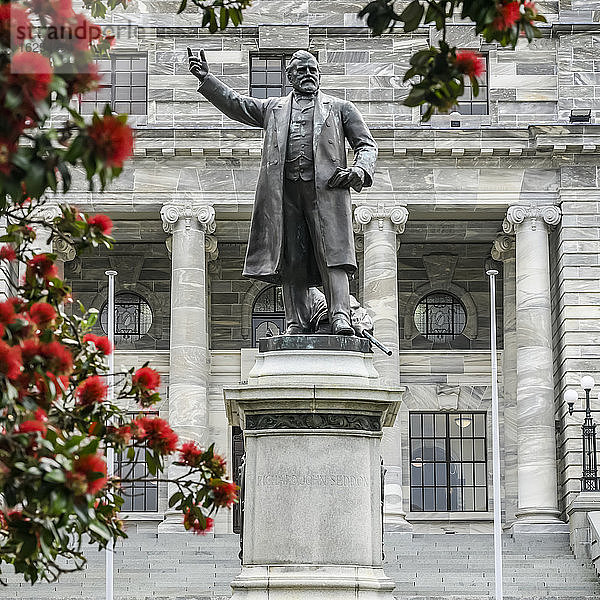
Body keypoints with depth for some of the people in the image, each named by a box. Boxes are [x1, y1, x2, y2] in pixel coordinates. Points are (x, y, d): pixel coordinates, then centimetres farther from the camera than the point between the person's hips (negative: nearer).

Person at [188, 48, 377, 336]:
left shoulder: (340, 108, 20)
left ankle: (340, 317, -24)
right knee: (290, 262, -4)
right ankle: (296, 325, -5)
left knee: (332, 256, -15)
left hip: (325, 189, -2)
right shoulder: (273, 108, 25)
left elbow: (366, 145, 16)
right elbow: (235, 104, 19)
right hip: (284, 191, 2)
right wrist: (205, 78, 8)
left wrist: (358, 171, -4)